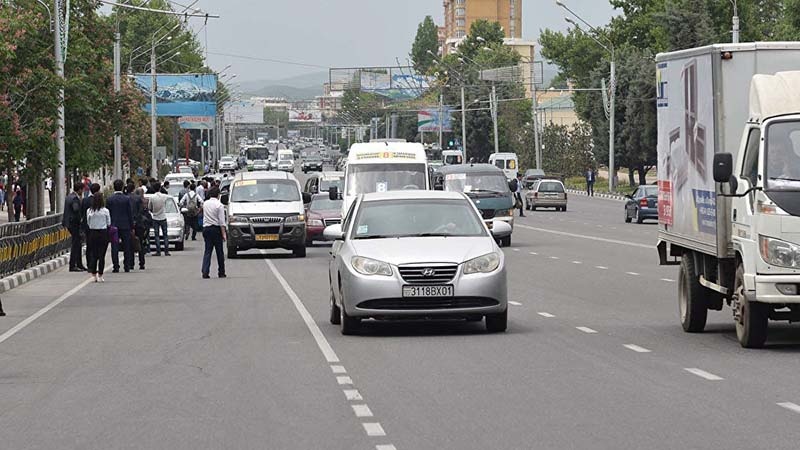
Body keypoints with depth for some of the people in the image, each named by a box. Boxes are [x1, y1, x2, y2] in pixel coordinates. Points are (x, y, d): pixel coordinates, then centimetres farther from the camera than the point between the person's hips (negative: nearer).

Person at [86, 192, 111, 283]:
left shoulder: (89, 211, -3)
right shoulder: (105, 211, -8)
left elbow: (88, 223, 3)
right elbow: (109, 224, -1)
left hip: (92, 233, 2)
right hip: (103, 233, -2)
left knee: (93, 255, 9)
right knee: (101, 255, 2)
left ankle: (94, 275, 7)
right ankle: (100, 276, 3)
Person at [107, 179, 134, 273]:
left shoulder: (109, 199, -3)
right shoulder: (127, 199, -4)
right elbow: (130, 213, -1)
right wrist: (132, 227, 6)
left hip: (113, 225, 0)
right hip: (125, 225, 0)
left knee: (115, 247, 0)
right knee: (126, 247, 8)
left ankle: (116, 267, -4)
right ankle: (127, 266, 9)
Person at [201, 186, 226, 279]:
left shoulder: (205, 204, 7)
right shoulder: (219, 205, -10)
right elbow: (222, 222, -12)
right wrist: (224, 234, -10)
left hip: (206, 228, 4)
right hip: (216, 229, -4)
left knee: (207, 251, 3)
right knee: (219, 252, 6)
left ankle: (205, 272, -10)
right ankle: (221, 273, 11)